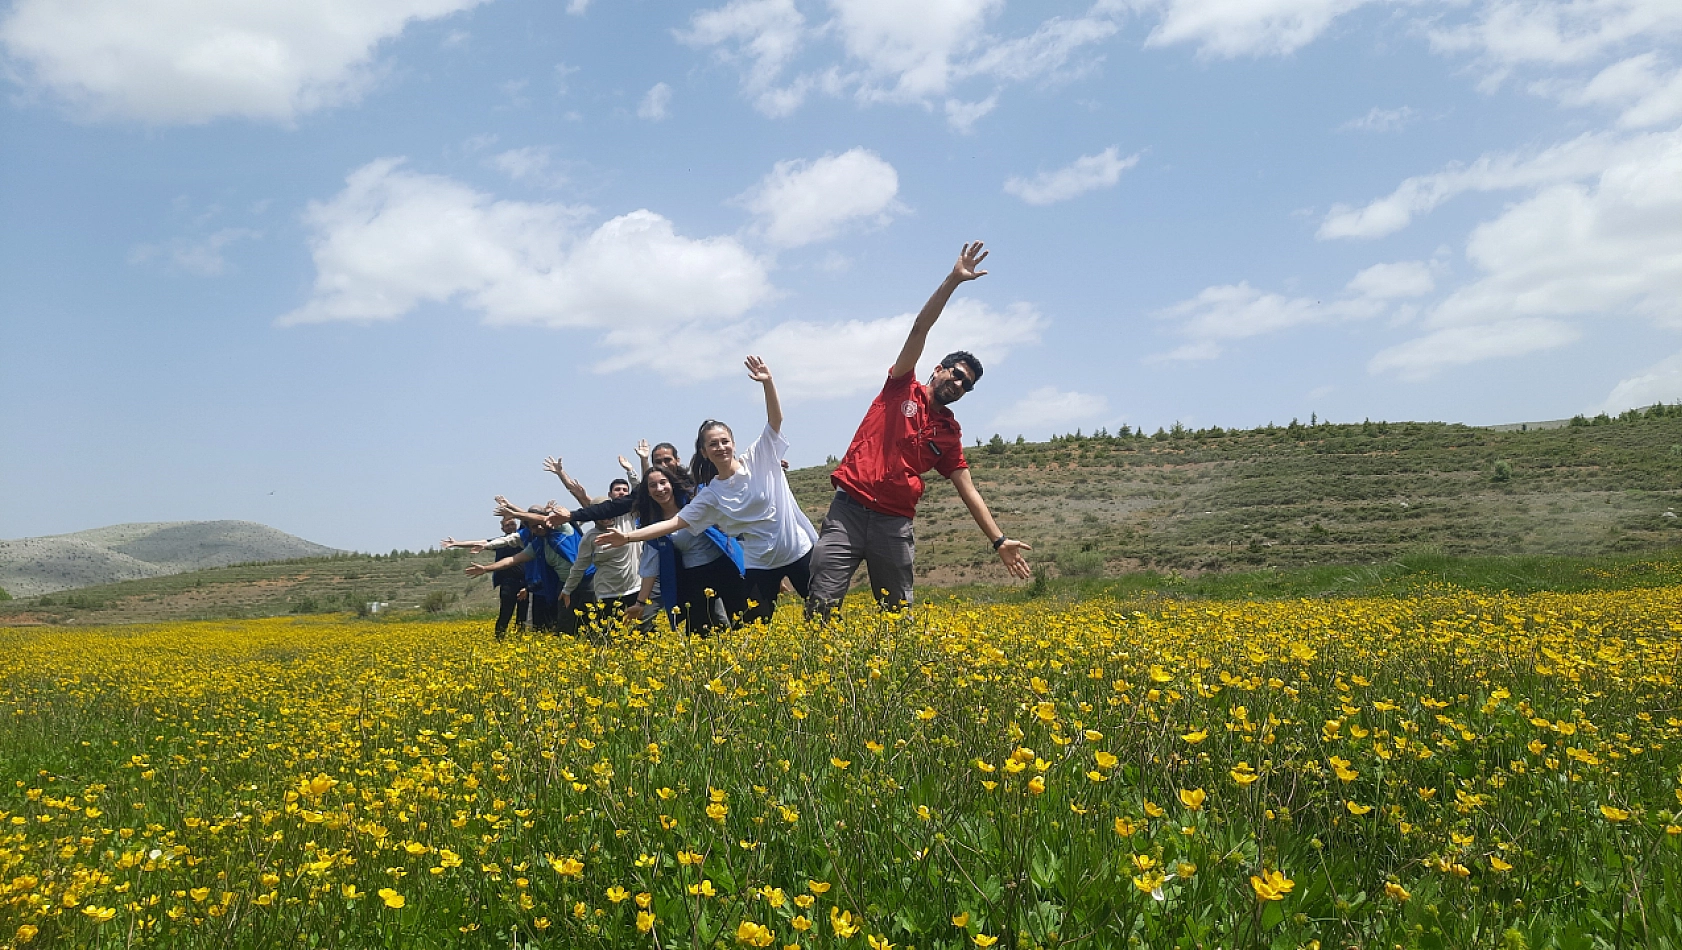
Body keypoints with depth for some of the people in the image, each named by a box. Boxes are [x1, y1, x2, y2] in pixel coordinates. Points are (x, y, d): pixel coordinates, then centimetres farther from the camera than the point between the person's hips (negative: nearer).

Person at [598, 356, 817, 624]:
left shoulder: (759, 459, -5)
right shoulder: (710, 496, -2)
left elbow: (776, 419, -14)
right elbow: (675, 522, -4)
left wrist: (768, 383, -30)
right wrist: (628, 536, -13)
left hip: (799, 550, -1)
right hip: (761, 564, 2)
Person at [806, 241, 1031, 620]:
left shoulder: (949, 433, 14)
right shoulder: (902, 386, 8)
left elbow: (969, 492, 11)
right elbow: (919, 329, -2)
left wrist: (999, 540, 1)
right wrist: (953, 279, -10)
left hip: (894, 523, 3)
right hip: (849, 508, -3)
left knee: (900, 611, 7)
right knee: (822, 603, -9)